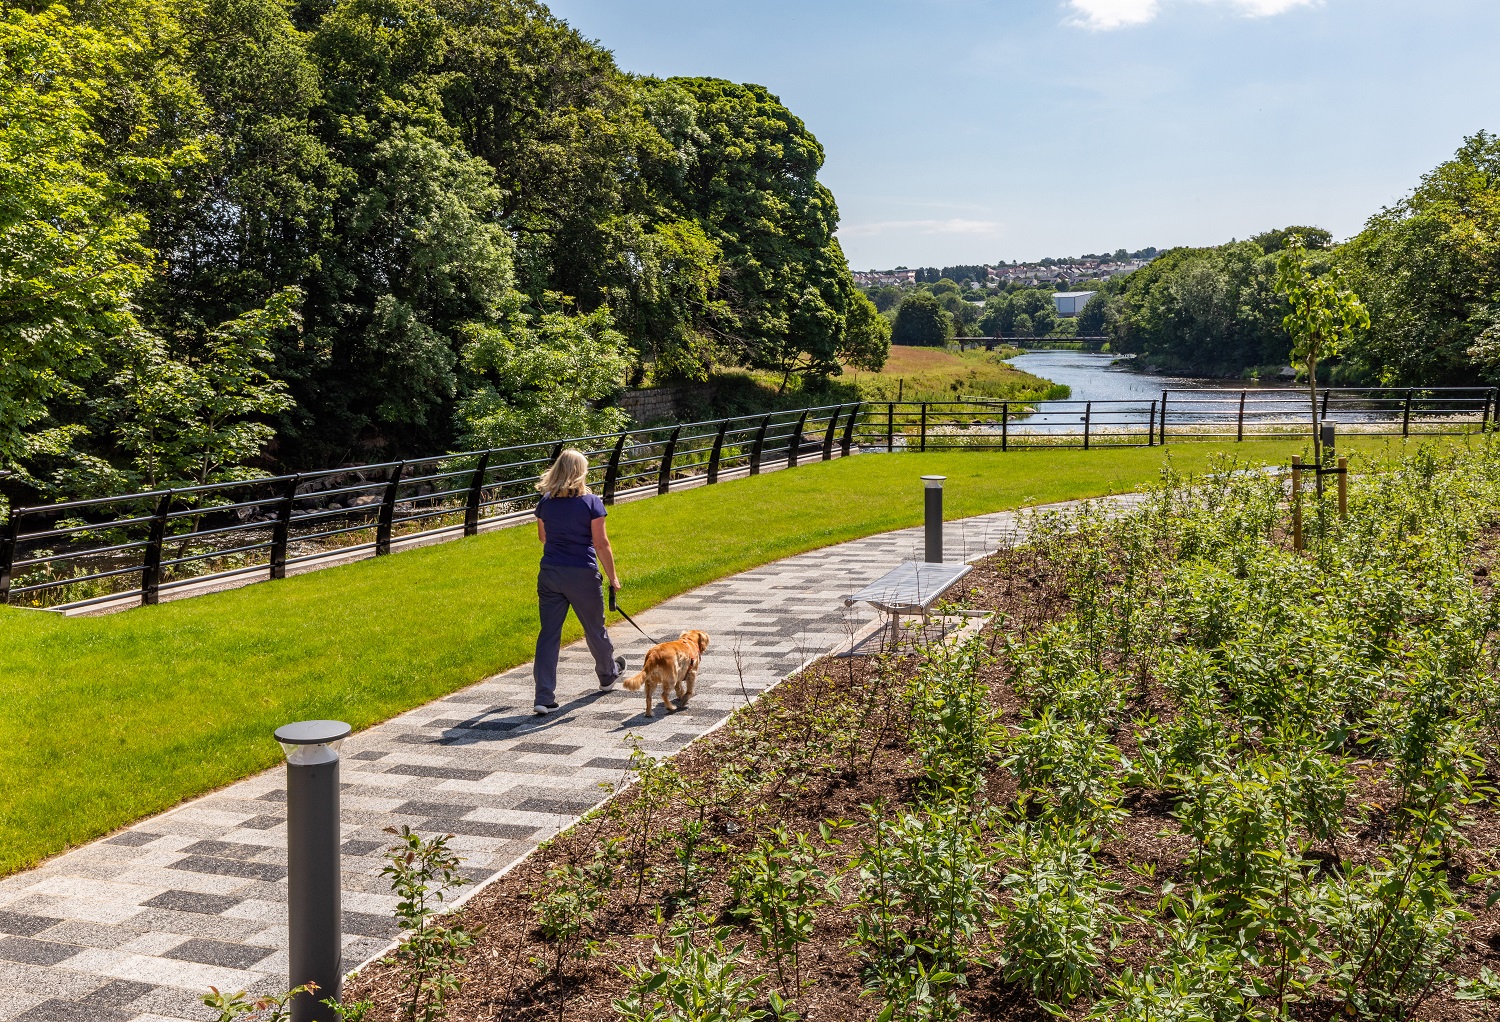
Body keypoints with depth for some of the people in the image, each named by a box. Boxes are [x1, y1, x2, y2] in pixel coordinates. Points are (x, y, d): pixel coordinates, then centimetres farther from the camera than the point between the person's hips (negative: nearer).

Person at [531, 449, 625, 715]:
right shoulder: (591, 503, -10)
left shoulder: (545, 502, 2)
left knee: (548, 633, 3)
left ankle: (544, 697, -4)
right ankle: (608, 675, 43)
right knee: (594, 628, 18)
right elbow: (601, 544, -10)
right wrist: (613, 576, -2)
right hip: (582, 574, -3)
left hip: (550, 573, 3)